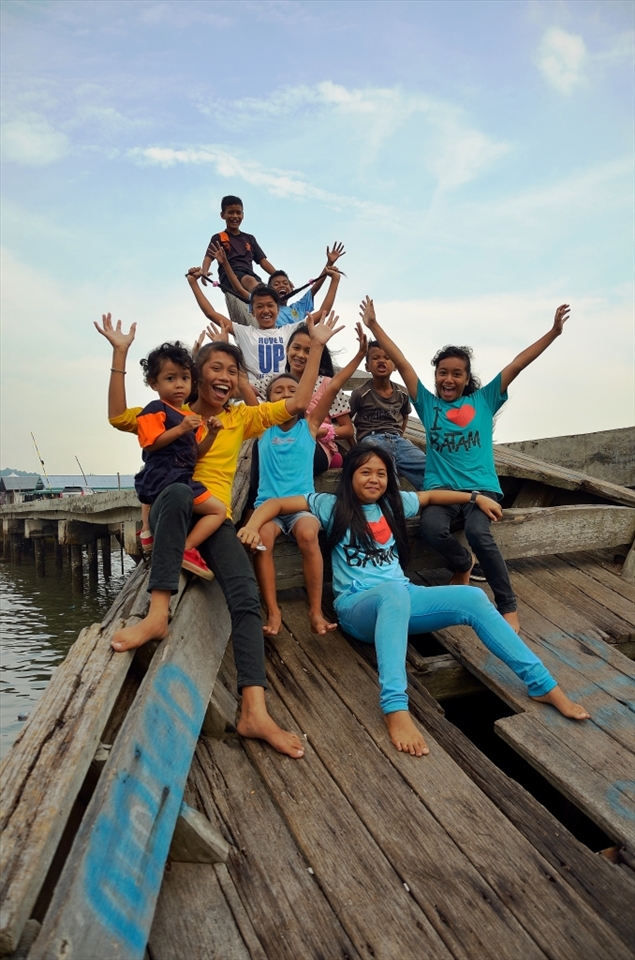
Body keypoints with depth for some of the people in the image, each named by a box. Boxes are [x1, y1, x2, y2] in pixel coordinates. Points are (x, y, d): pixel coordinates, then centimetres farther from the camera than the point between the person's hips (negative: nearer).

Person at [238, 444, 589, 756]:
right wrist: (253, 526, -20)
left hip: (401, 597, 5)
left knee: (472, 598, -18)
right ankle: (395, 707, -52)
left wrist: (476, 497, 31)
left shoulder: (394, 503, 17)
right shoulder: (333, 506, 3)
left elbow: (431, 495, 34)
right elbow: (277, 504, 0)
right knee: (393, 592, -42)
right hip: (357, 606, -5)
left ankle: (543, 685, -12)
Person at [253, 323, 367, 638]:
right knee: (261, 537, -31)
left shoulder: (309, 425, 9)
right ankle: (273, 611, -22)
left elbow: (332, 387, 1)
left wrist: (360, 354, -4)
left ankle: (316, 610, -24)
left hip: (302, 502, -1)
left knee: (308, 534, -33)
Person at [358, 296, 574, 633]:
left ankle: (508, 606, -14)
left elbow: (517, 365, 7)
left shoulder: (484, 400, 12)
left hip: (480, 486, -1)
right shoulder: (428, 403, 13)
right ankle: (463, 563, 6)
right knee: (431, 528, -31)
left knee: (478, 533, -31)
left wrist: (554, 332, 2)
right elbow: (402, 363, 9)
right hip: (440, 486, 1)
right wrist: (373, 325, 8)